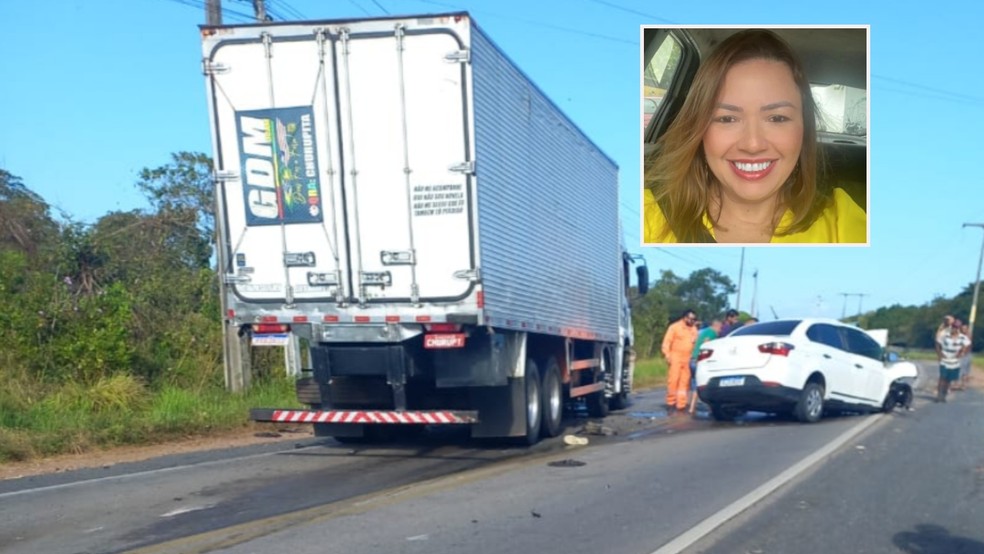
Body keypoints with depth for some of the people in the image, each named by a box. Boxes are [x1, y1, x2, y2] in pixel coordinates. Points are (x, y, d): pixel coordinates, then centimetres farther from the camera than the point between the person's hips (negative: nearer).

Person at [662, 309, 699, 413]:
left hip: (688, 359, 4)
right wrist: (667, 355, -11)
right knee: (673, 380, -8)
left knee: (684, 382, 0)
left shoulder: (694, 329, 16)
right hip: (675, 358, -4)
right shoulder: (674, 327, 2)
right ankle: (671, 402, 1)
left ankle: (681, 404, 4)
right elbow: (667, 342, -2)